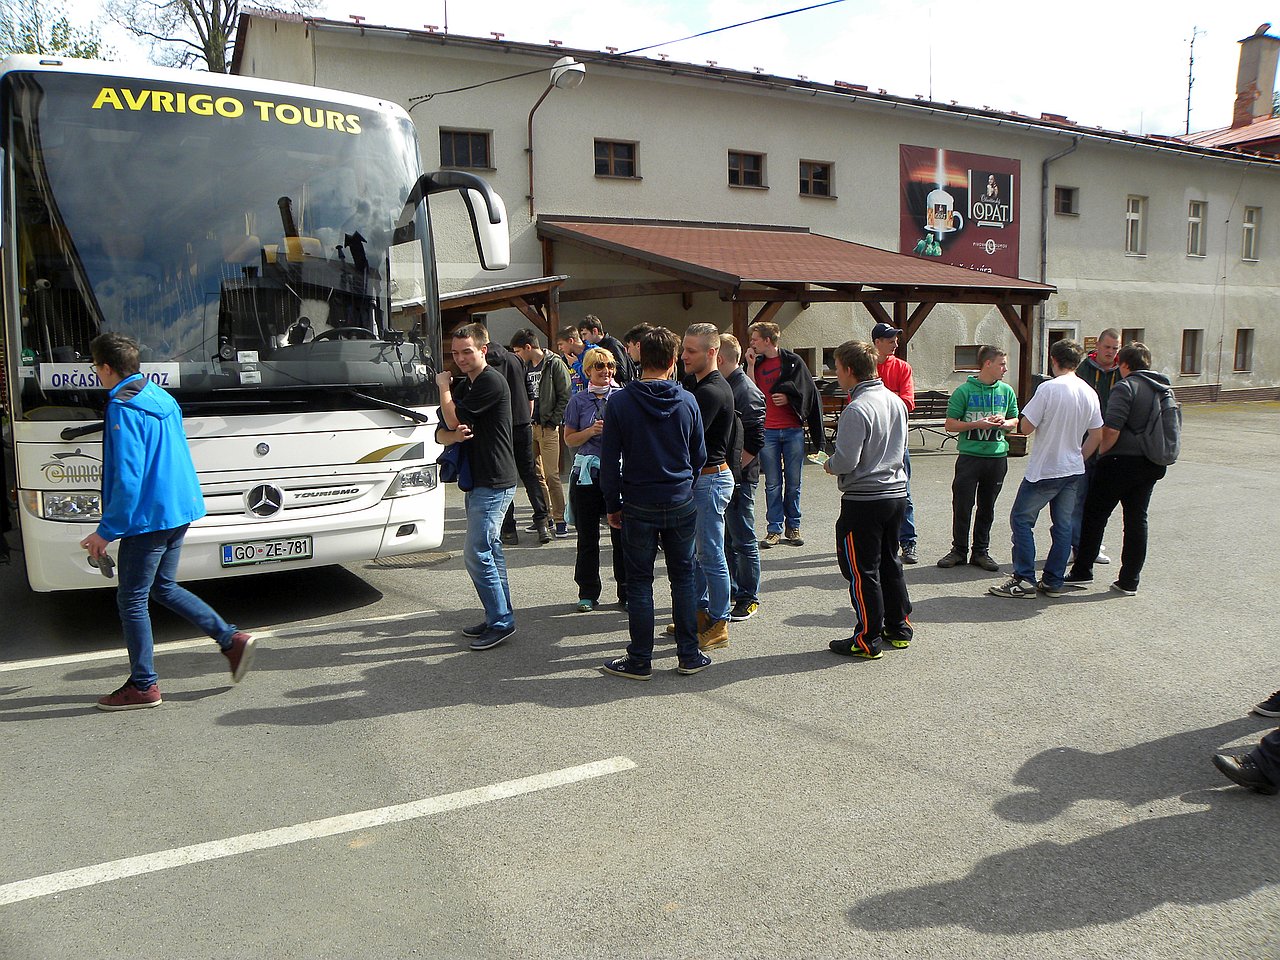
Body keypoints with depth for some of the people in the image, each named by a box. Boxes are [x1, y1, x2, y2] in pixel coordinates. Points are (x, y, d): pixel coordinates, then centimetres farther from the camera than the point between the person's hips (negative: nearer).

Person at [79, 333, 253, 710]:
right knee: (163, 587, 21)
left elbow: (128, 477, -22)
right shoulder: (161, 397, 12)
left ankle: (143, 686, 12)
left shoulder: (123, 408, -16)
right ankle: (232, 639, 15)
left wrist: (106, 531, -15)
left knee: (132, 598, 4)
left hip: (149, 516, -9)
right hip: (179, 509, 9)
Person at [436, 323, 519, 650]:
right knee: (490, 550, 14)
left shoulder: (491, 382, -14)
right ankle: (500, 617, 22)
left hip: (494, 483, -10)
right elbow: (441, 432, 10)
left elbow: (454, 419, -17)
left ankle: (500, 622, -2)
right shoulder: (463, 386, 16)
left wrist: (443, 387, -1)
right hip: (477, 481, 10)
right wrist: (455, 435, -14)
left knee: (476, 553, -10)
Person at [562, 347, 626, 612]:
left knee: (622, 535, 2)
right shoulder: (579, 401, 4)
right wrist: (591, 431, -11)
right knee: (587, 537, 8)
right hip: (587, 473, 1)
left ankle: (627, 592, 15)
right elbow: (569, 439, 6)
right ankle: (588, 593, 20)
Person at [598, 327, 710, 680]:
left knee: (639, 583, 7)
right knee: (683, 577, 13)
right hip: (681, 503, 2)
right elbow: (699, 455, 6)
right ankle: (689, 655, 19)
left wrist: (613, 506, 5)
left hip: (639, 506, -2)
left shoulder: (620, 403, -9)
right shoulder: (687, 401, -4)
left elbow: (609, 461, -6)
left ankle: (639, 661, 14)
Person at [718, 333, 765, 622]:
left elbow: (754, 442, -19)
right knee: (725, 539, 16)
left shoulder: (748, 392, -15)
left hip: (738, 478, -9)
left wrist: (731, 469, -16)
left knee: (743, 540, 1)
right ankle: (730, 592, 27)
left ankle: (749, 598, 12)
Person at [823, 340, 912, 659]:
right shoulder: (895, 401, 6)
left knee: (862, 570, 2)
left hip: (864, 499, -8)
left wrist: (829, 465, -3)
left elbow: (845, 460, -23)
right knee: (890, 562, 19)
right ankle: (899, 629, 28)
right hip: (897, 492, 8)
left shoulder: (856, 409, -21)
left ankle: (867, 641, 8)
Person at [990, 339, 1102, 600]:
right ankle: (1053, 582, 17)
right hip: (1073, 470, 7)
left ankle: (1024, 581, 1)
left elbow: (1026, 427, -15)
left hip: (1044, 470, -6)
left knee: (1021, 520, 3)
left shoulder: (1049, 388, -16)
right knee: (1063, 525, 12)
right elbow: (1097, 435, 10)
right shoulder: (1089, 393, 4)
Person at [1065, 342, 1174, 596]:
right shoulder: (1164, 389, 13)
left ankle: (1082, 570, 9)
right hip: (1152, 464, 7)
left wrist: (1101, 452, -6)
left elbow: (1111, 429, -20)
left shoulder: (1126, 387, -11)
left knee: (1094, 516, 4)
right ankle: (1129, 581, 11)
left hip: (1121, 461, -7)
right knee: (1137, 520, 9)